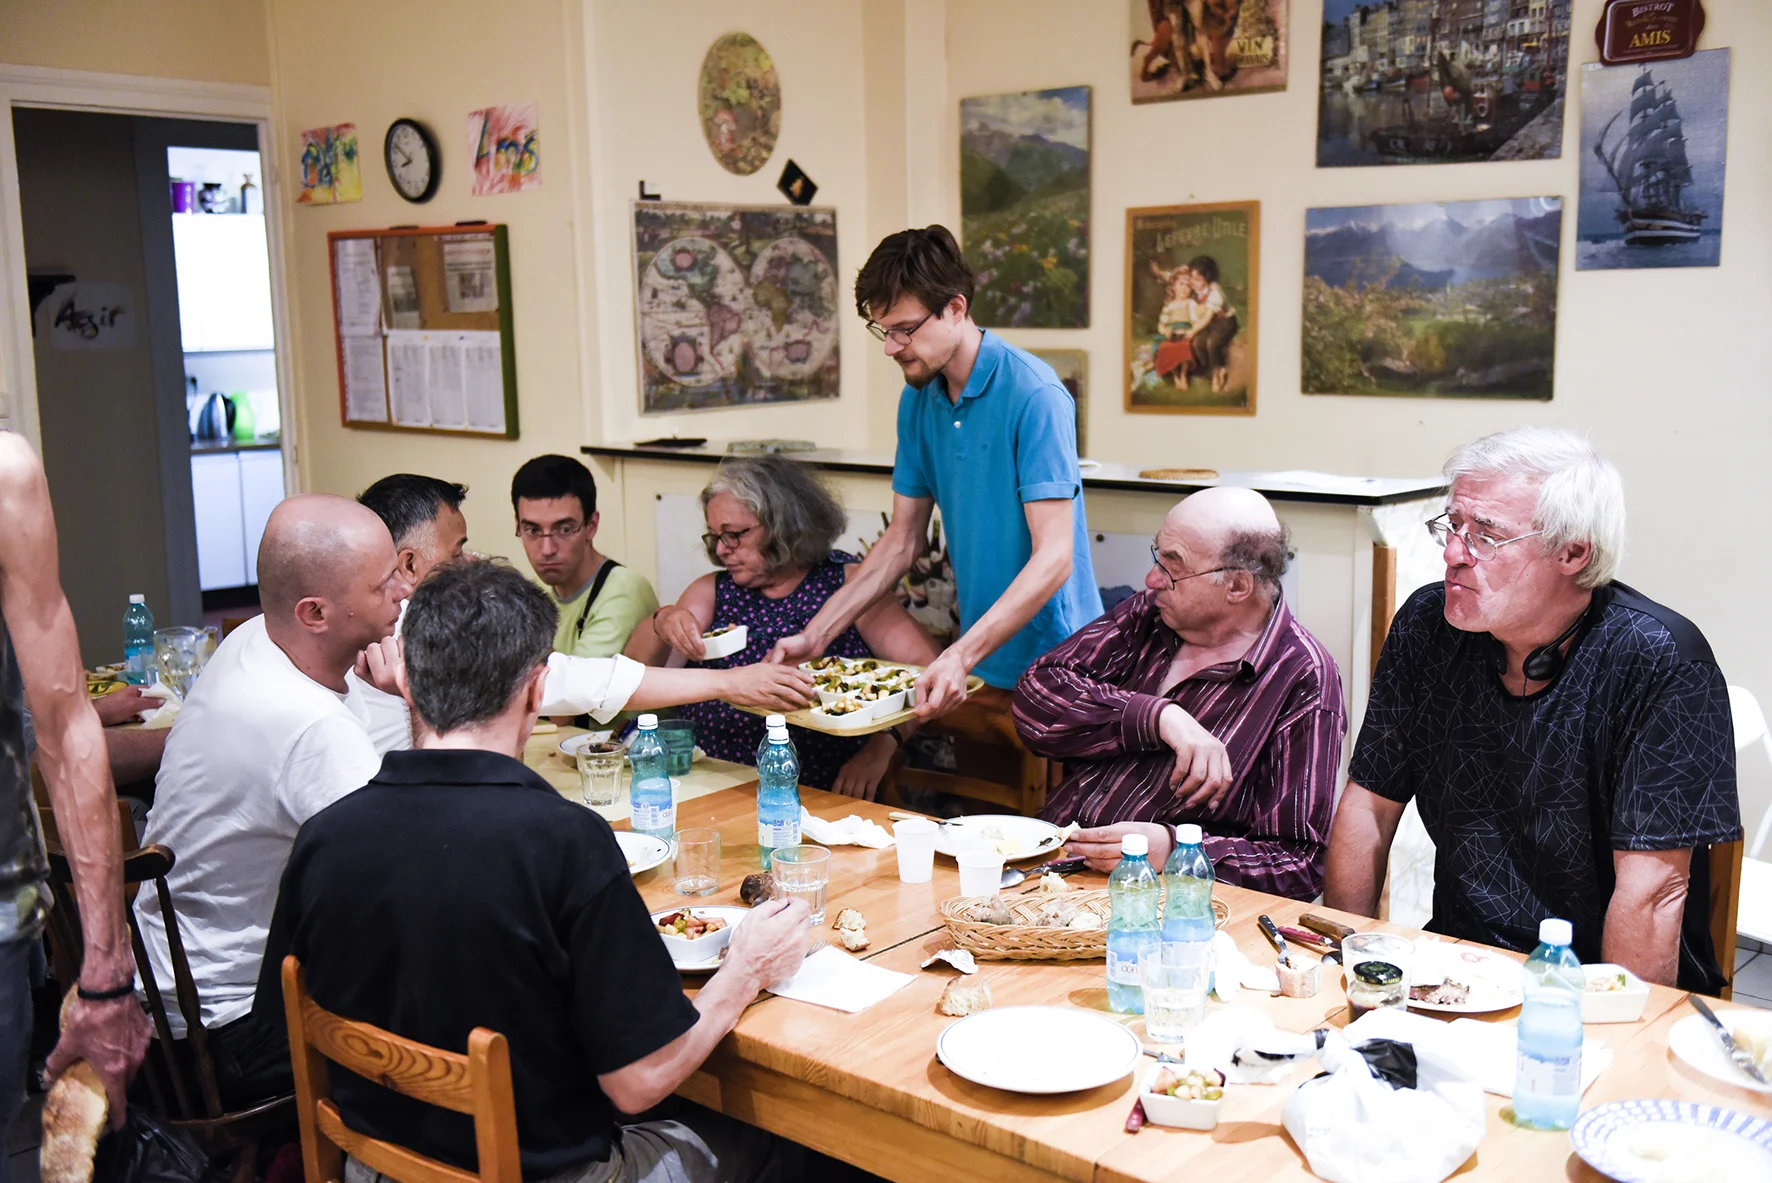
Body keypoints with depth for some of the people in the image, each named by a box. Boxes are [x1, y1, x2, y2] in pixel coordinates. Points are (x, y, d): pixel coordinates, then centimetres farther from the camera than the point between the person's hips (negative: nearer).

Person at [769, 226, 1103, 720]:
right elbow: (903, 540, 9)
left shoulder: (1034, 395, -18)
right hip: (978, 665, 6)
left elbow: (1054, 557, -23)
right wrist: (815, 635, 1)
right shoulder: (917, 400, 5)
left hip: (1050, 660, -6)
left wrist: (960, 657, -31)